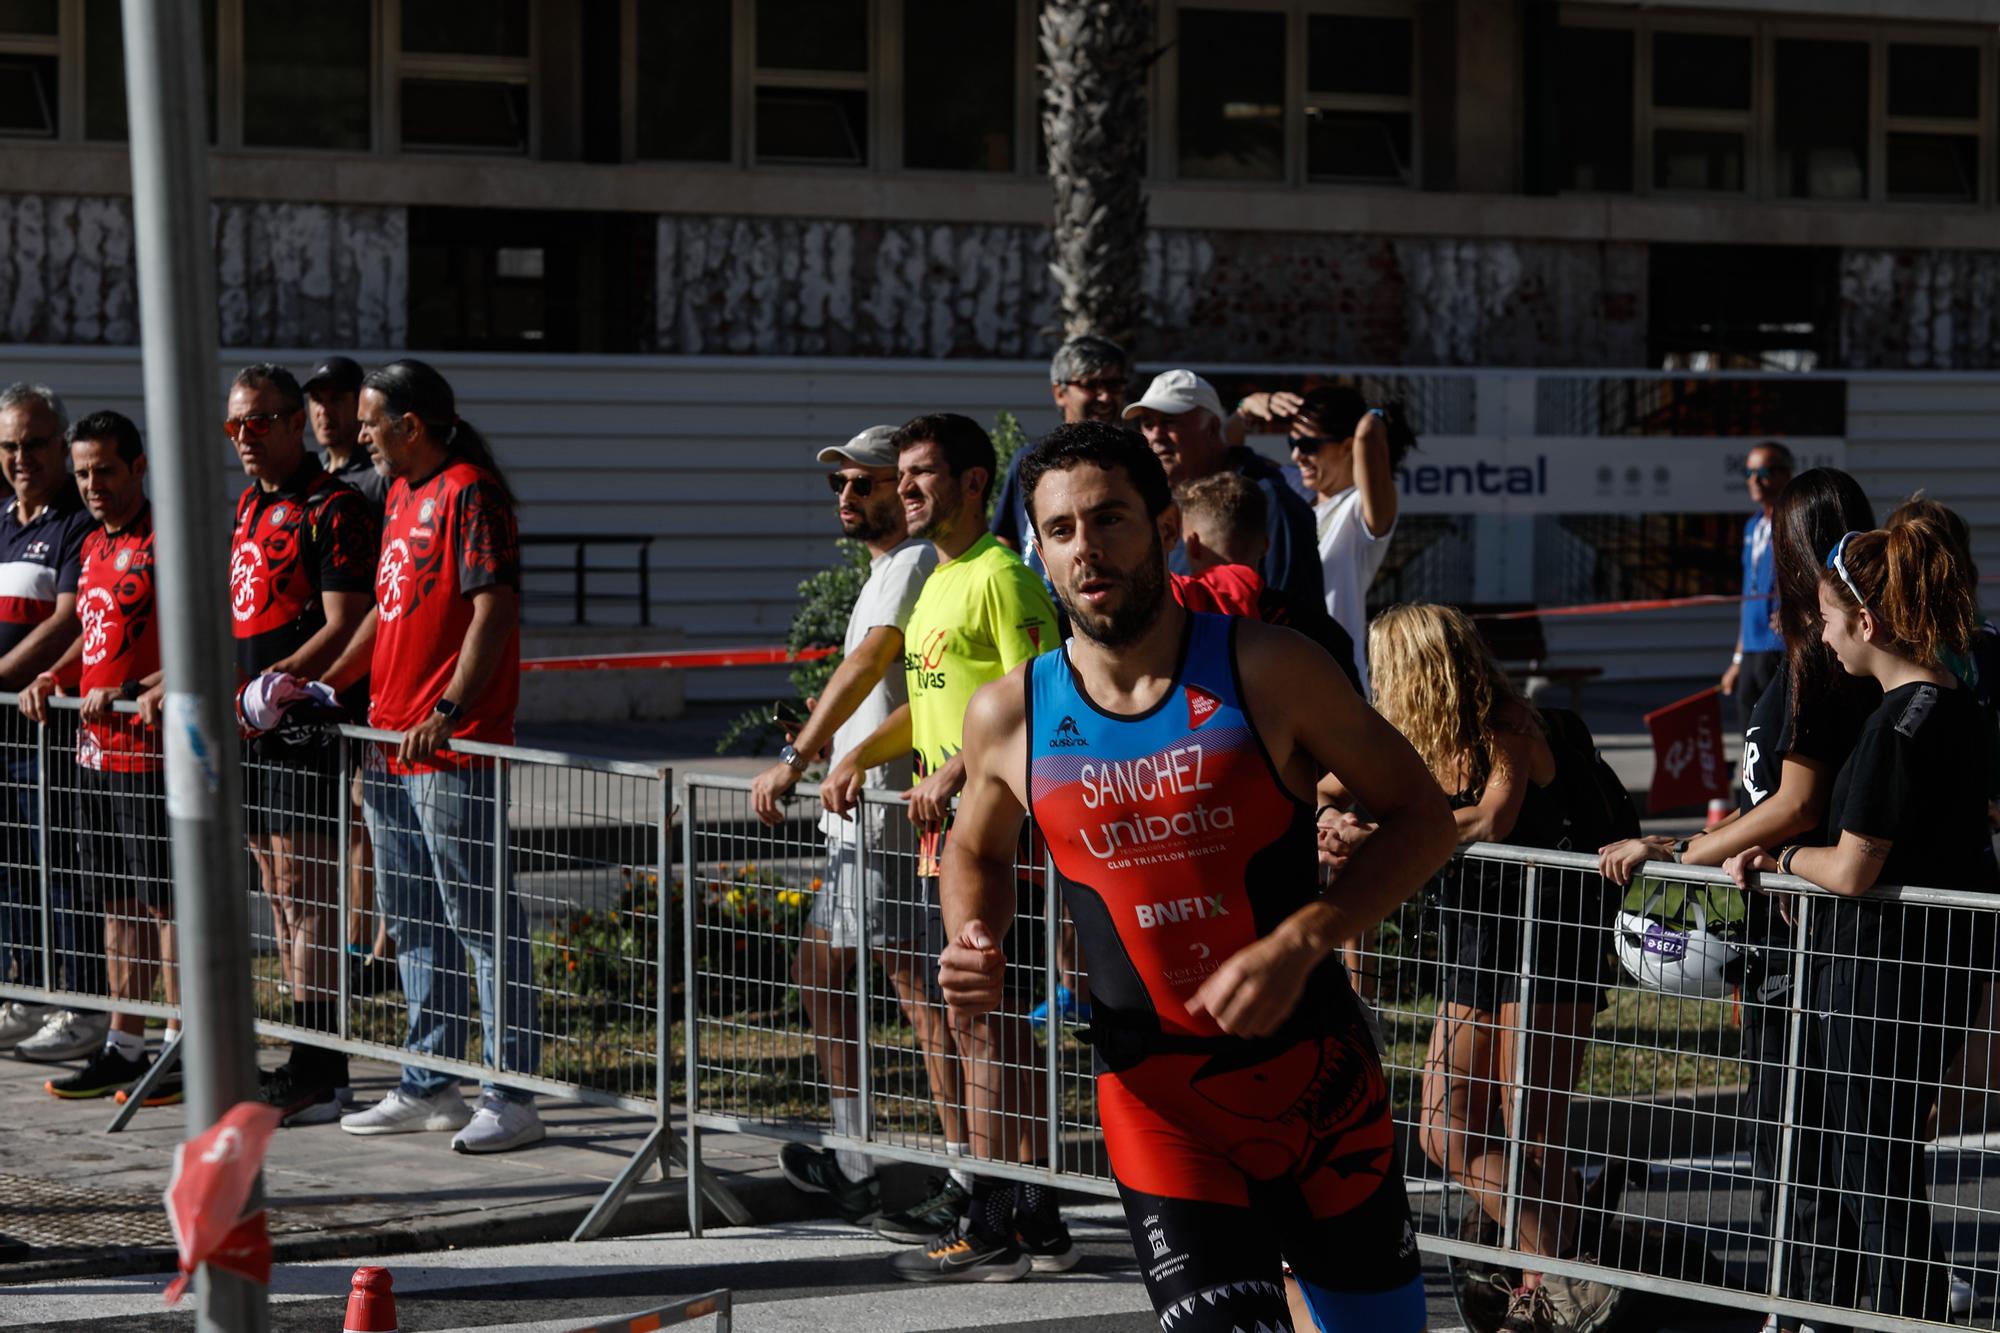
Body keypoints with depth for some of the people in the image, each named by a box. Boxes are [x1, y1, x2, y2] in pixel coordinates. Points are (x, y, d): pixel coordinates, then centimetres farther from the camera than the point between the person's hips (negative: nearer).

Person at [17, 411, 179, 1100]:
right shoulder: (94, 546, 16)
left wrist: (132, 692, -23)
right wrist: (54, 677, 10)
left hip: (155, 750, -9)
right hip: (97, 751, 9)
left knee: (167, 901, -5)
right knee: (118, 900, 12)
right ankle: (125, 1046, 18)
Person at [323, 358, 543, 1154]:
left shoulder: (469, 493, -11)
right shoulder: (401, 495, 18)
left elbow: (494, 611, -19)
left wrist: (448, 713, -26)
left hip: (454, 750, -10)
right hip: (391, 745, 10)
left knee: (481, 922, -7)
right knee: (413, 924, 14)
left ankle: (511, 1096, -5)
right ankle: (431, 1086, 21)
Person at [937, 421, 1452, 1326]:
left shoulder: (1265, 670, -10)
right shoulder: (1009, 717, -2)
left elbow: (1422, 817, -5)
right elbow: (976, 851, 19)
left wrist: (1300, 944, -17)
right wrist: (977, 950, -3)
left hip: (1317, 1079, 0)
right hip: (1156, 1104, 0)